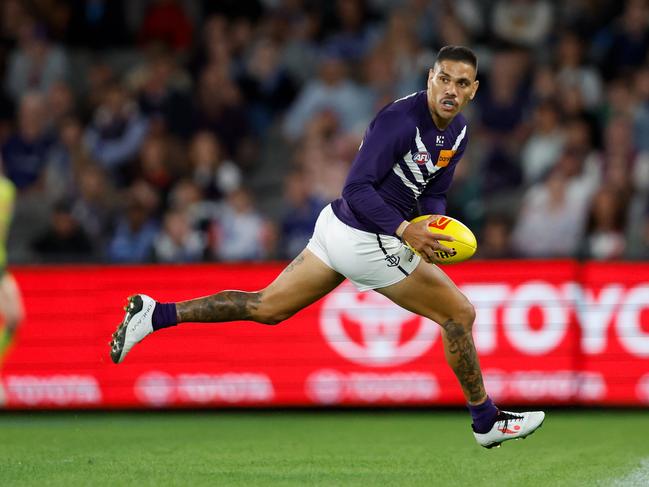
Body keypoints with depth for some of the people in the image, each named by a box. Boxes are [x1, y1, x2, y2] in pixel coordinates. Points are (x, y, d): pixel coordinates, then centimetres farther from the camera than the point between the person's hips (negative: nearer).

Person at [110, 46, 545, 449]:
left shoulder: (457, 132, 6)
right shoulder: (400, 119, -22)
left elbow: (434, 193, 17)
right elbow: (357, 188, -24)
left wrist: (434, 222, -4)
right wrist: (404, 230, -33)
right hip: (368, 242, -9)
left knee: (266, 307, 15)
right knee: (460, 313, 3)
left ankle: (154, 314, 11)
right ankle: (487, 422, 19)